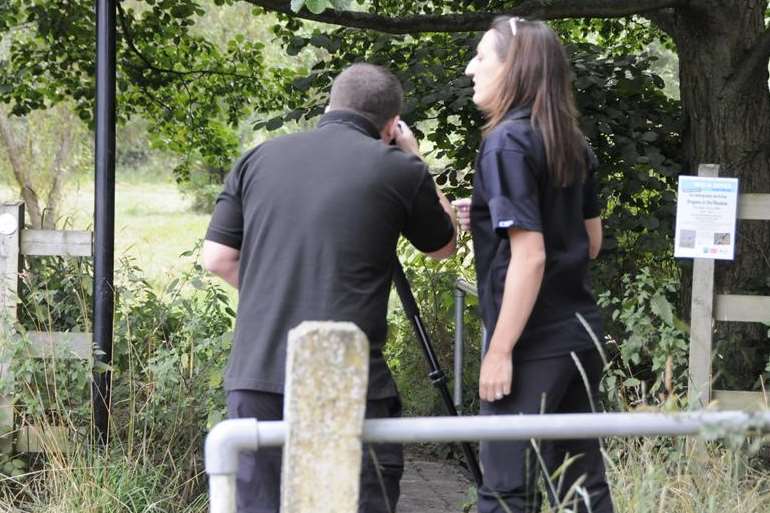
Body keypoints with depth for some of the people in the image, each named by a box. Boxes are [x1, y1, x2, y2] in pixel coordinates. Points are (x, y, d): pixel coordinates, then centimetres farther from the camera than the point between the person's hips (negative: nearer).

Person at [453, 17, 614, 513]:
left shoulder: (508, 142, -13)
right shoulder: (572, 142, 11)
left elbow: (530, 255, -19)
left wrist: (499, 351, -16)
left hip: (535, 343, -8)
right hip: (580, 334, 8)